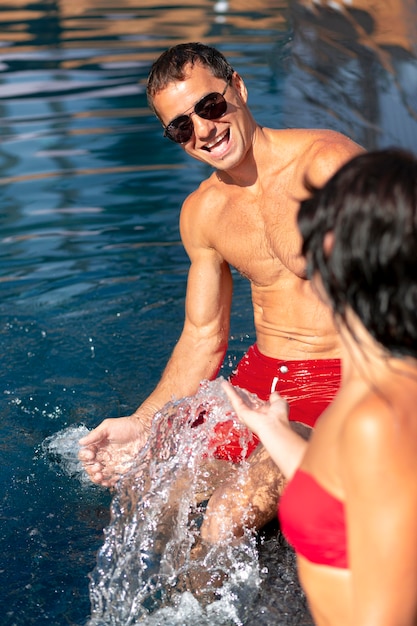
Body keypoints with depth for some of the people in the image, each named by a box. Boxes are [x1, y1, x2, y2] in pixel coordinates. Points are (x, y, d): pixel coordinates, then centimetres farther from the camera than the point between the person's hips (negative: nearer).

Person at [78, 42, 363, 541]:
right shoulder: (201, 214, 5)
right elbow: (202, 339, 12)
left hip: (347, 377, -6)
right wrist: (142, 423, 1)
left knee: (231, 513, -22)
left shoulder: (329, 162, -15)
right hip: (260, 374, 6)